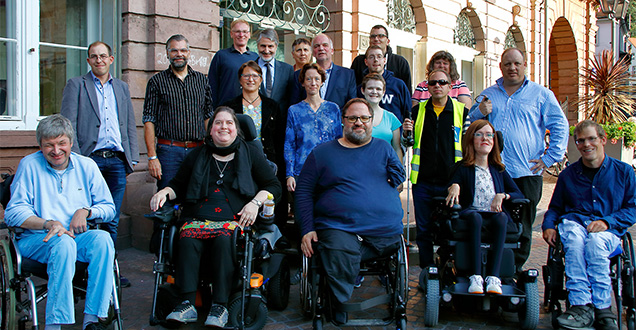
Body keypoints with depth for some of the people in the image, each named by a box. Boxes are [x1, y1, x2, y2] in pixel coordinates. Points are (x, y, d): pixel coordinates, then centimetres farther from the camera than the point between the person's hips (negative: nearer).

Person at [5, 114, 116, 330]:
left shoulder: (87, 166, 12)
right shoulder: (29, 165, 4)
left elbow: (108, 207, 13)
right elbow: (13, 213, -4)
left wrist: (86, 211, -9)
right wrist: (48, 224, -21)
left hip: (77, 236, 3)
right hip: (36, 239, -2)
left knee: (103, 239, -30)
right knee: (63, 243, -36)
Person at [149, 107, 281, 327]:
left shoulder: (251, 154, 15)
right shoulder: (198, 155, 23)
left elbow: (274, 185, 12)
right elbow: (178, 185, 26)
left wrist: (255, 202, -5)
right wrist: (164, 192, 4)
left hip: (236, 219, -2)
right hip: (198, 218, 2)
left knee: (224, 241, -35)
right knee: (188, 240, -31)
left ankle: (220, 306, -33)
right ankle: (187, 304, -32)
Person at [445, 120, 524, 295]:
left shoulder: (499, 170, 22)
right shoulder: (463, 168, 14)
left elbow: (519, 194, 14)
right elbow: (452, 185, 0)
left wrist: (502, 196, -7)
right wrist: (454, 186, -24)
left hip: (495, 215, 2)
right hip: (471, 213, -2)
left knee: (501, 218, -34)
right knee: (475, 216, -37)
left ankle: (493, 277, -40)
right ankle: (476, 277, -43)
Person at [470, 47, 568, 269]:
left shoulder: (541, 94, 9)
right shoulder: (487, 95, 15)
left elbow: (560, 127, 7)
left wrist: (549, 158, -1)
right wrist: (479, 113, -6)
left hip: (527, 174, -1)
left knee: (522, 230, 4)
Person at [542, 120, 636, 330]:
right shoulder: (567, 175, 18)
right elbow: (555, 208, 22)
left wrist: (606, 221, -12)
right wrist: (548, 226, 0)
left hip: (608, 230, -1)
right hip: (573, 222, 2)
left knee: (595, 241, -37)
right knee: (574, 239, -36)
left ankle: (602, 308, -33)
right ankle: (581, 306, -43)